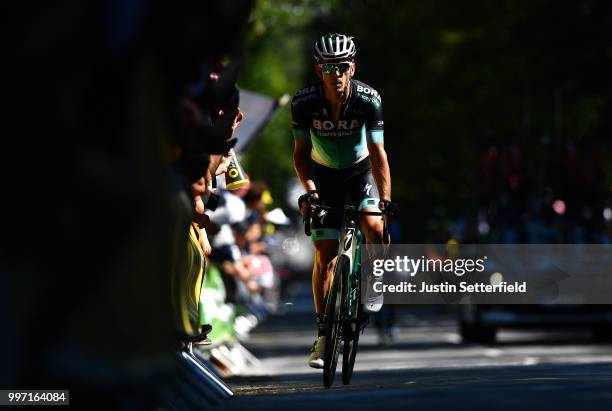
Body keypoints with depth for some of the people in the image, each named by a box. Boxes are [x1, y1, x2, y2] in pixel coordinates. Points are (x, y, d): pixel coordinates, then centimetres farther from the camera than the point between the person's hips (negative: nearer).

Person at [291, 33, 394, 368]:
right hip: (324, 174, 1)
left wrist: (385, 198, -36)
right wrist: (308, 187, -30)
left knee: (374, 228, -29)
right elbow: (300, 151, -14)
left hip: (360, 171, 0)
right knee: (325, 255, -5)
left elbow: (377, 152, -26)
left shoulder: (368, 99, -26)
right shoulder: (304, 101, -24)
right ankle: (323, 334, 4)